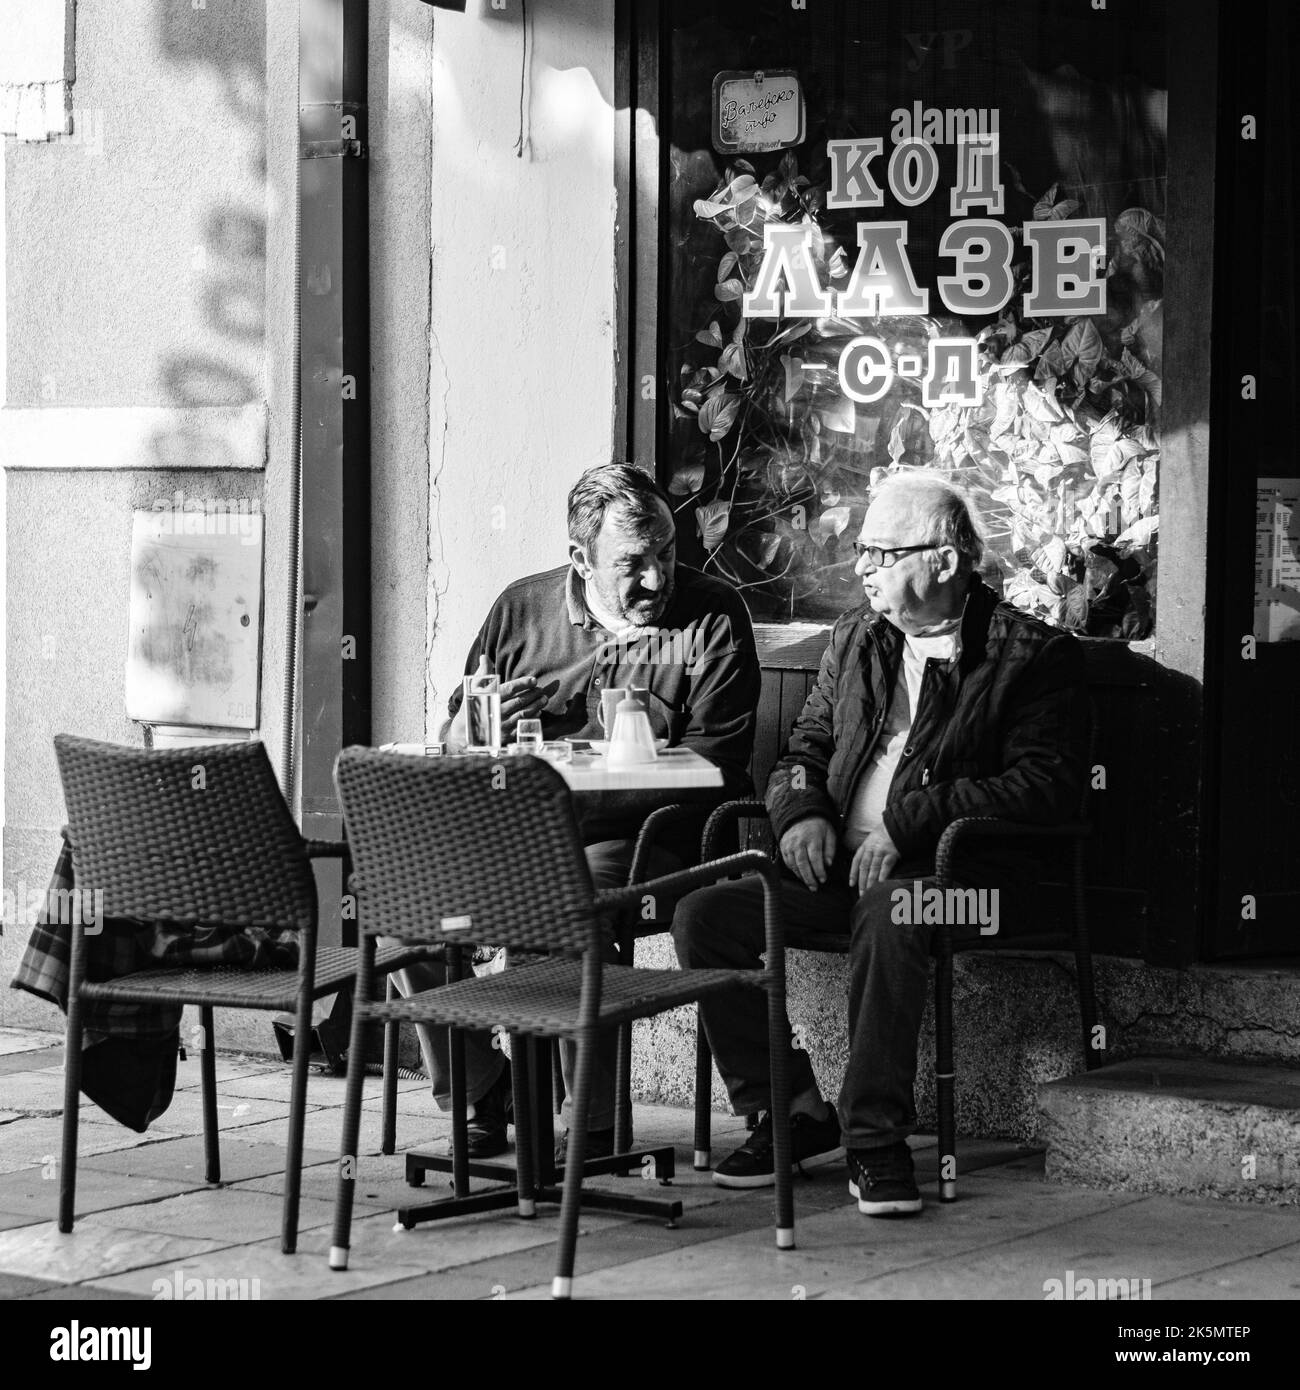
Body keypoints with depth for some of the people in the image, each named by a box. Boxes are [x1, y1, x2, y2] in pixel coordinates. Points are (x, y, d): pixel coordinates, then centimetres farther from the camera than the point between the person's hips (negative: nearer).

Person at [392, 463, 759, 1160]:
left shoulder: (713, 618, 0)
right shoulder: (522, 609, 11)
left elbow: (711, 765, -8)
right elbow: (453, 738, 19)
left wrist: (577, 798, -17)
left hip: (643, 838, -4)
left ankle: (595, 1121, -17)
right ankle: (481, 1092, 2)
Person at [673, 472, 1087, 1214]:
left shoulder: (1034, 654, -2)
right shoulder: (856, 637, 17)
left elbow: (1048, 787, -13)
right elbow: (805, 749, 23)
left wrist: (907, 823, -20)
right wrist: (802, 812, -3)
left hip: (953, 873, -6)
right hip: (840, 864, 6)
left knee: (888, 910, -40)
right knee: (704, 914, -16)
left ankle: (876, 1136, -29)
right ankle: (793, 1113, -6)